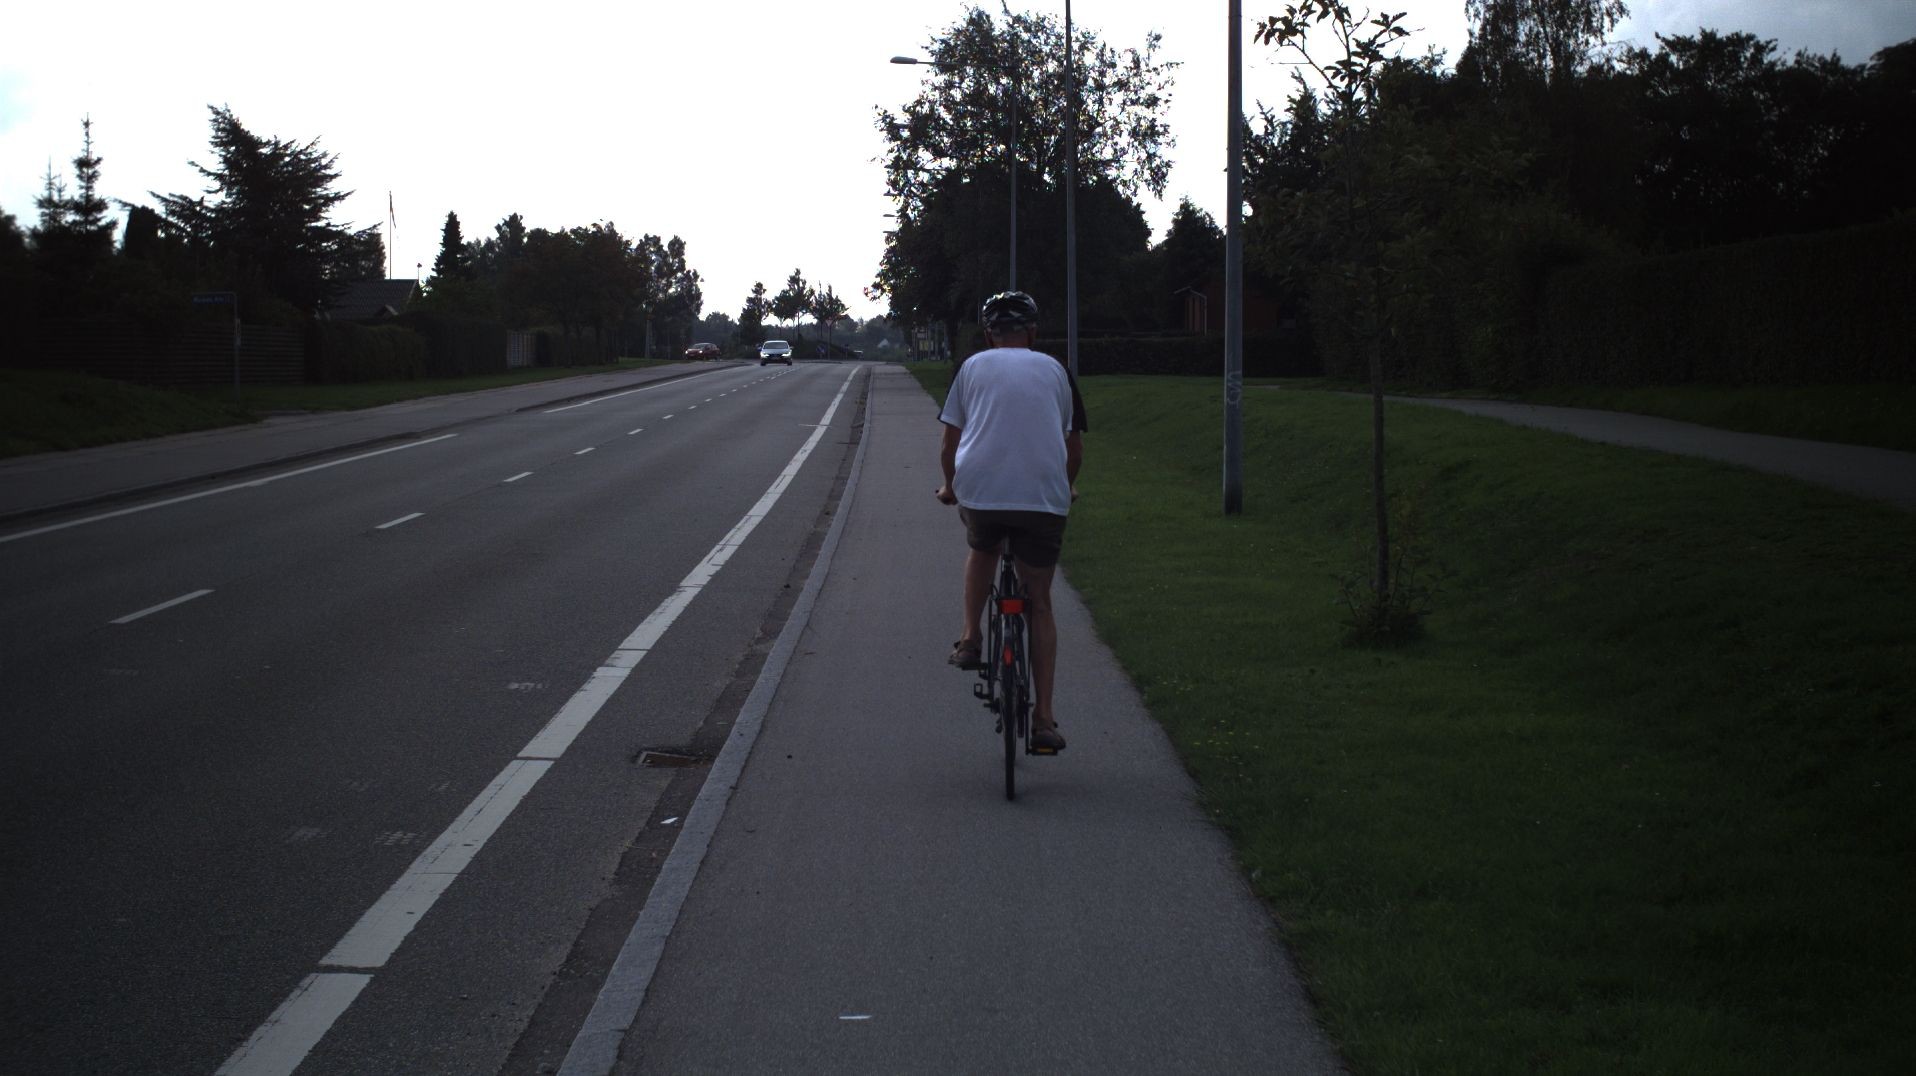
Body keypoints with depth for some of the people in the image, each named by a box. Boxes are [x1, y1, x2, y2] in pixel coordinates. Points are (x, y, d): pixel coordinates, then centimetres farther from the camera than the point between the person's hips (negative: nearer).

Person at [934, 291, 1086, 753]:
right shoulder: (1054, 370, 15)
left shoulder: (972, 367, 13)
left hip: (980, 491, 0)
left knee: (982, 550, 34)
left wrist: (950, 487, 30)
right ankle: (1044, 718, 5)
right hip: (1044, 497, 0)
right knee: (1040, 602, 11)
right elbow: (1075, 447, 18)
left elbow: (949, 445, 12)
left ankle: (970, 638, 22)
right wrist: (1066, 488, 37)